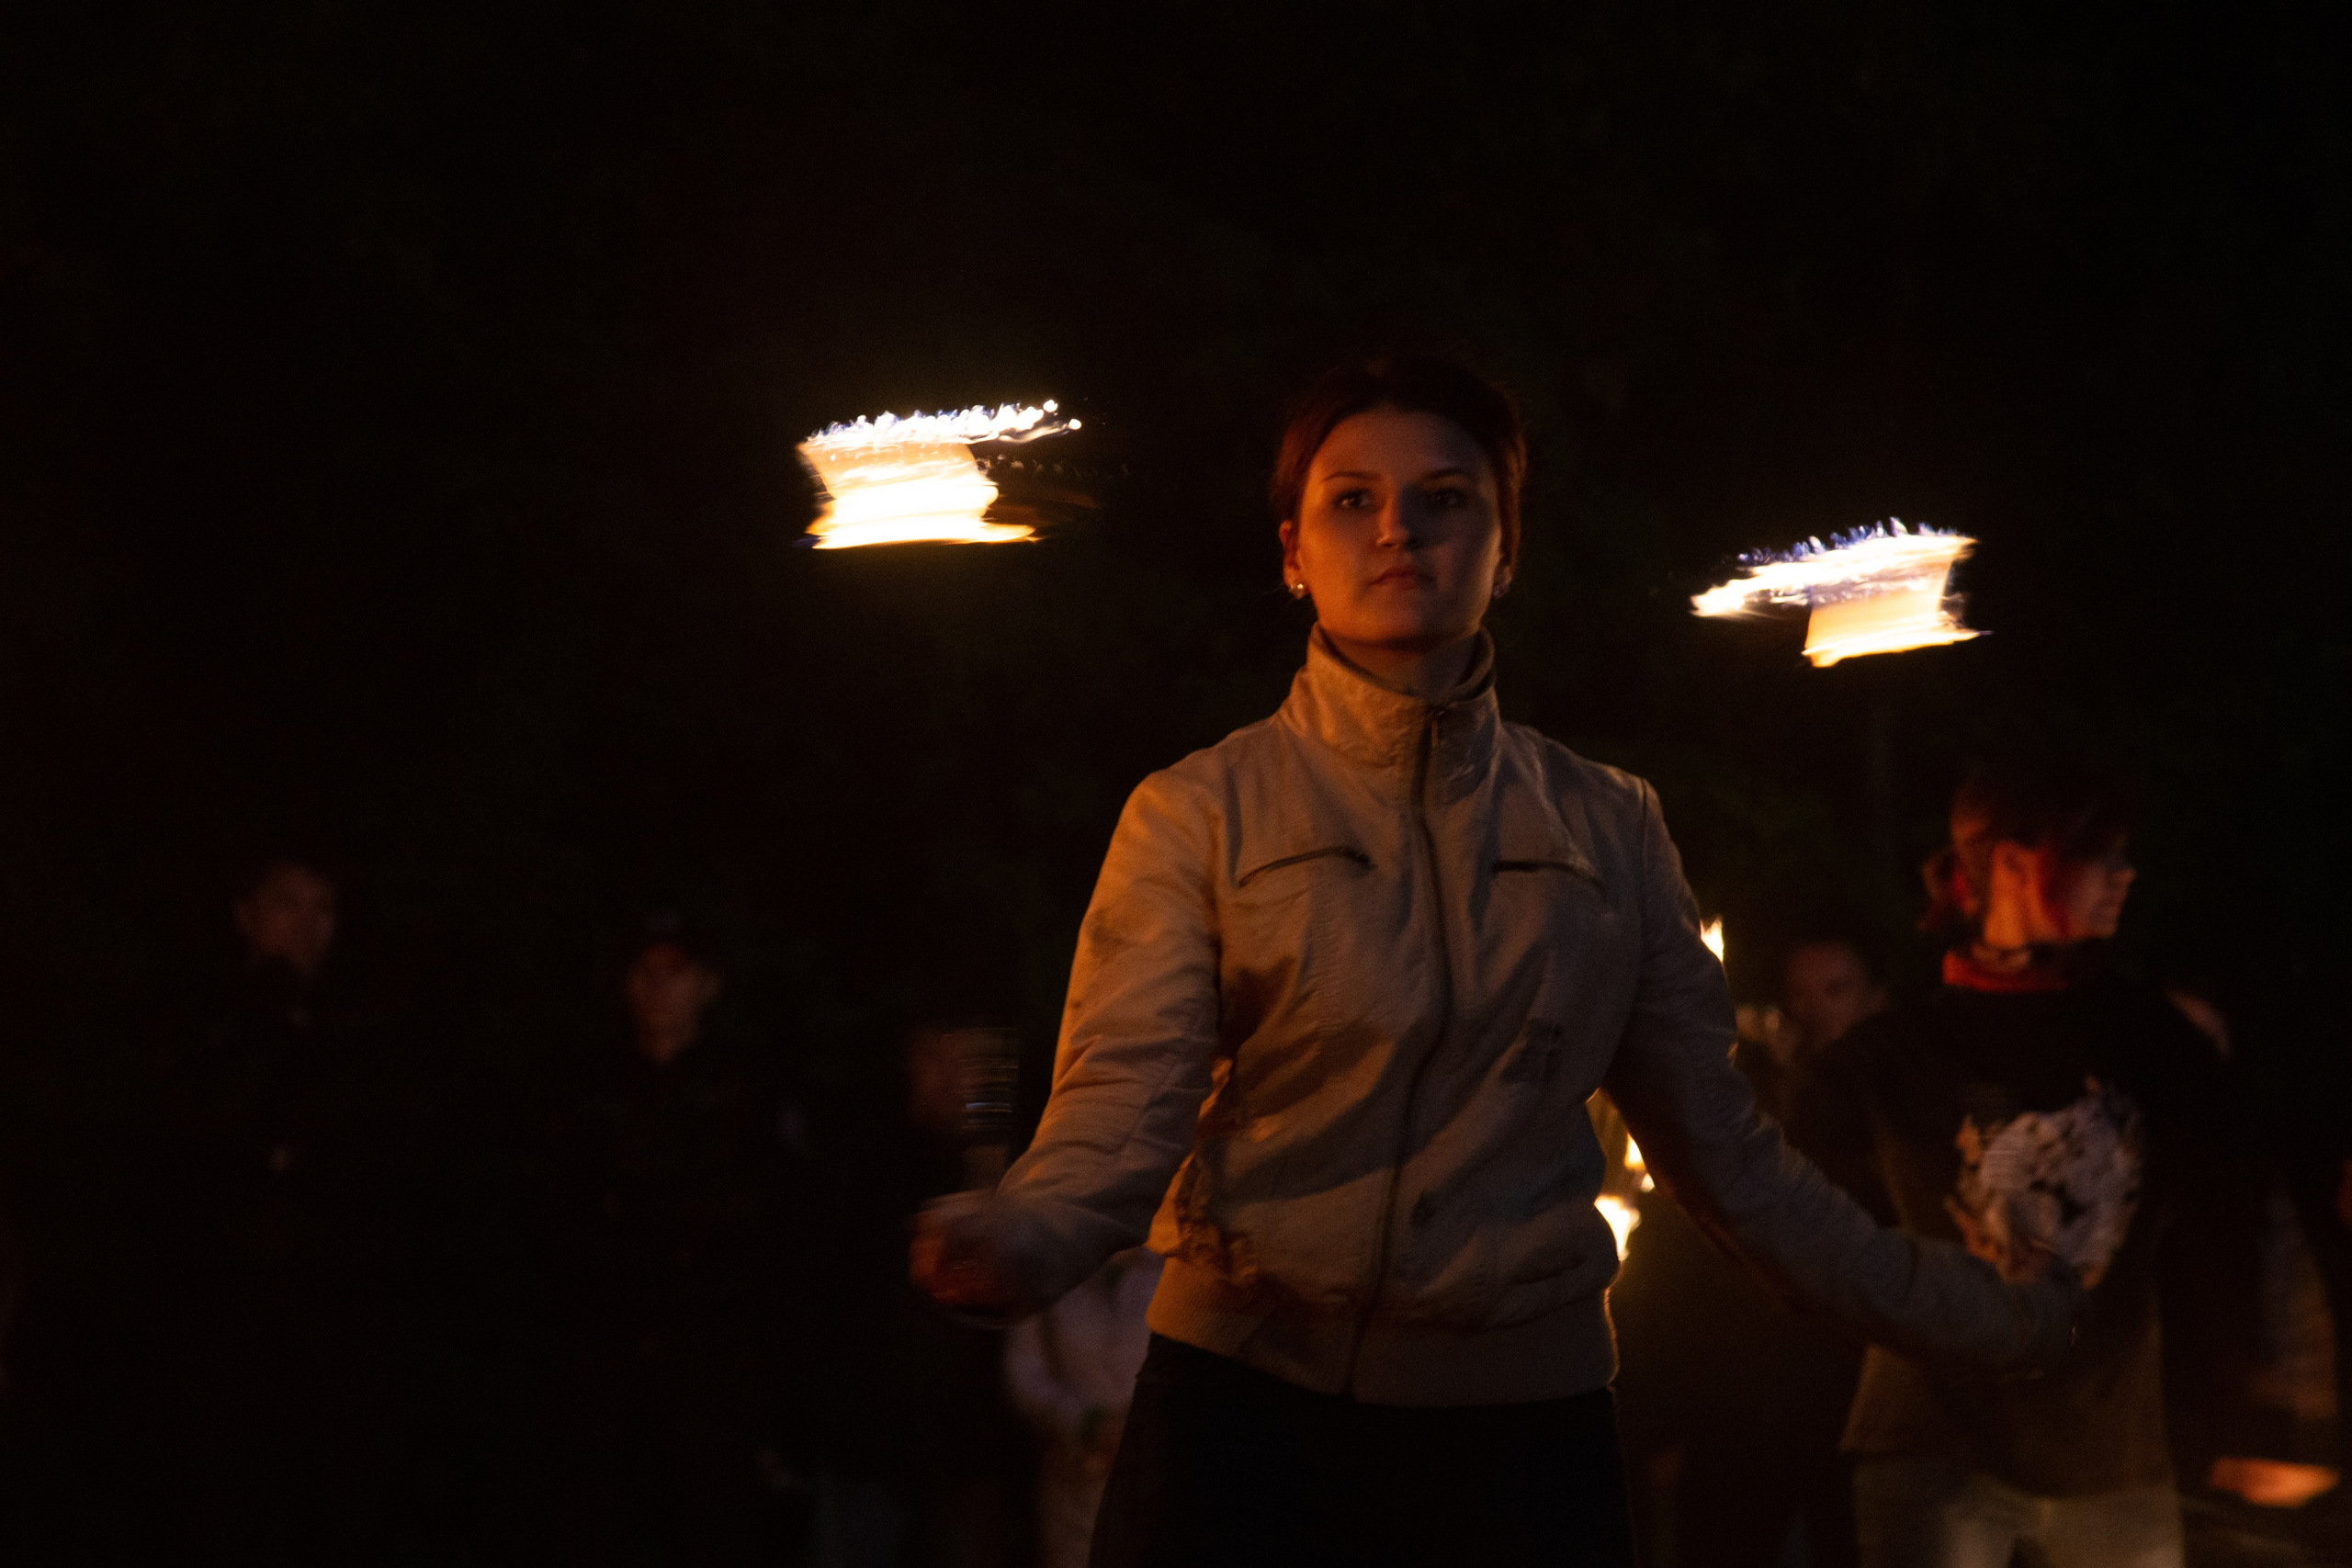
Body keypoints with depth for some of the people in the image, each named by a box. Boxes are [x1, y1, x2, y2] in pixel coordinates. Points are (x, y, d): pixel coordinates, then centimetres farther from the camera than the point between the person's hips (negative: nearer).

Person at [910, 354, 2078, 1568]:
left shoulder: (1605, 828, 9)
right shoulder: (1198, 816, 1)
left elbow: (1720, 1149, 12)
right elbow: (1123, 1101, -11)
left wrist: (1964, 1310, 9)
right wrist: (1026, 1239, -33)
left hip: (1523, 1425, 2)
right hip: (1248, 1410, -2)